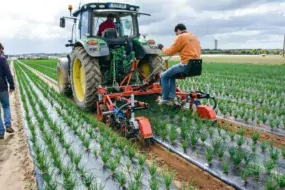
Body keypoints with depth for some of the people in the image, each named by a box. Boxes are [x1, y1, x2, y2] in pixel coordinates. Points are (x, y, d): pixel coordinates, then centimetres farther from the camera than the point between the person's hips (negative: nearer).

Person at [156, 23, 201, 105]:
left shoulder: (181, 37, -6)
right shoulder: (194, 37, 19)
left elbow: (171, 51, -3)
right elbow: (198, 51, 27)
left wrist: (162, 48, 15)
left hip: (186, 65, -9)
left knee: (164, 76, 6)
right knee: (171, 75, 25)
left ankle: (165, 99, 11)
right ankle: (171, 98, 21)